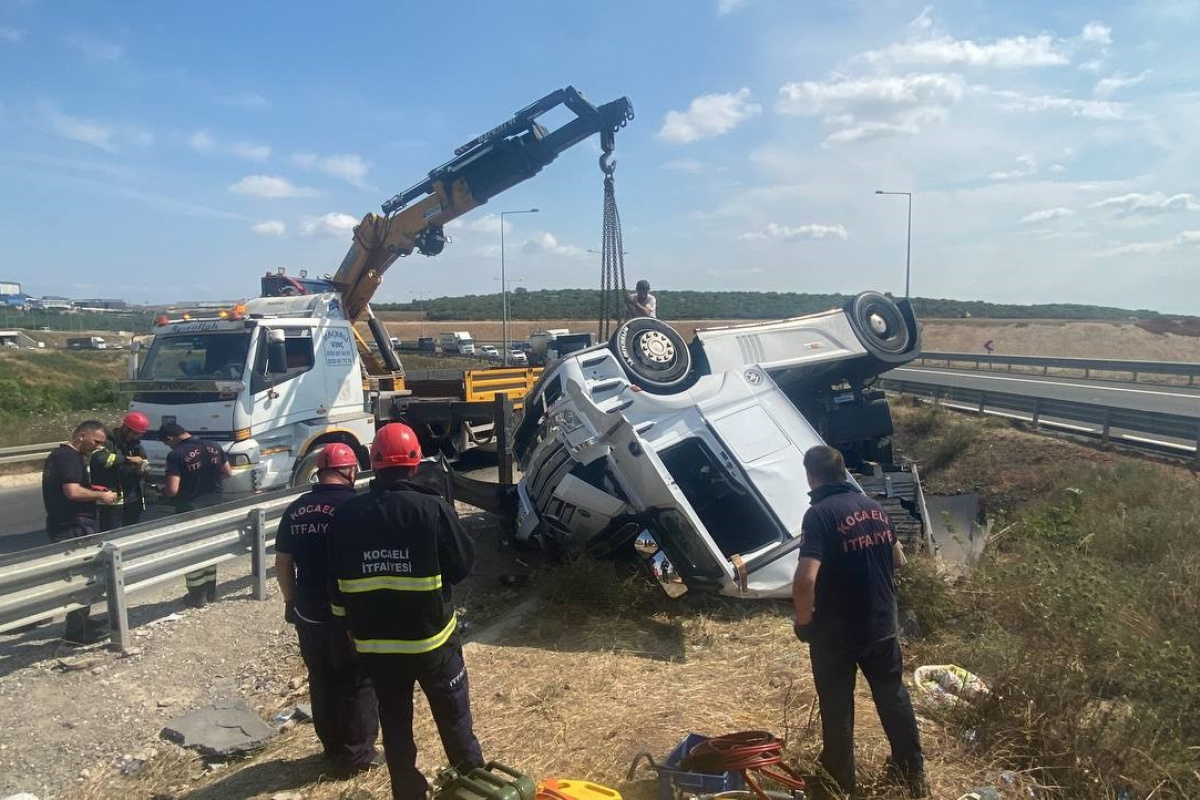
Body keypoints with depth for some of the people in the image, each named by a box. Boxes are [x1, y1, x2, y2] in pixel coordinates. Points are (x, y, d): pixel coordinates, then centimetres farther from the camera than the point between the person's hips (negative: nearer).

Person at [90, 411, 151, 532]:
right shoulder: (107, 442, -10)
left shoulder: (136, 445, 14)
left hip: (134, 500, 7)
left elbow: (145, 468, 15)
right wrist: (128, 459, -25)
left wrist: (140, 466, -9)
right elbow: (98, 458, -31)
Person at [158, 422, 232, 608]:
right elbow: (228, 473, 9)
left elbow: (172, 490, -21)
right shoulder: (213, 447, 0)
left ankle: (197, 597, 17)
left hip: (190, 511, -6)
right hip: (213, 507, 6)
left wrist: (162, 490, 0)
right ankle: (210, 591, 29)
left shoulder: (176, 455, -18)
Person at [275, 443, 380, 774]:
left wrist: (292, 601, 20)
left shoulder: (295, 510, 3)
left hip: (308, 613, 6)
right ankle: (357, 755, 17)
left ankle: (333, 748, 32)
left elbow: (282, 563, 9)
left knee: (322, 683, 19)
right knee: (358, 685, 9)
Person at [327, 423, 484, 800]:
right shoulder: (433, 508, -18)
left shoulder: (345, 515, -8)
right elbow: (463, 564, -9)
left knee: (395, 726, 18)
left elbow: (337, 579, 2)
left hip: (374, 642, 3)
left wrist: (354, 624, 15)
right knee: (455, 721, 15)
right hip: (431, 636, -2)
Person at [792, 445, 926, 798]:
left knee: (837, 708, 12)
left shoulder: (820, 514, -22)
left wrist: (804, 621, -15)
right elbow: (897, 558, 16)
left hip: (836, 632, -6)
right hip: (882, 624, 6)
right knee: (893, 695, 23)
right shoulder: (874, 507, 1)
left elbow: (806, 580, -31)